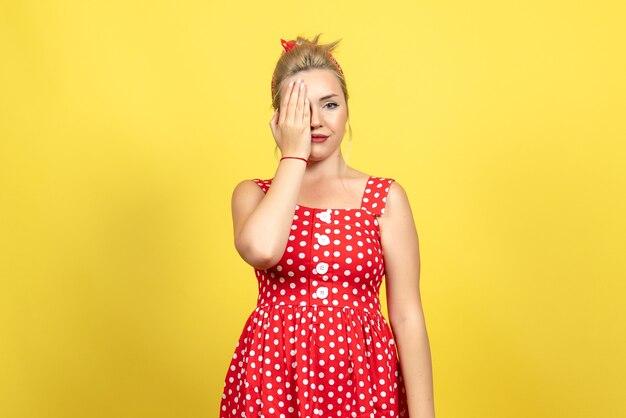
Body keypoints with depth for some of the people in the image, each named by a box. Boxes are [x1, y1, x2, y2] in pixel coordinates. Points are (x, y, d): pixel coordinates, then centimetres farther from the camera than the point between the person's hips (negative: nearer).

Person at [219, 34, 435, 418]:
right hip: (274, 376, 1)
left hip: (361, 376, 0)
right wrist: (294, 155, -12)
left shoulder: (386, 197, -1)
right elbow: (261, 250, -23)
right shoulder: (253, 194, 2)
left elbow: (408, 317, -5)